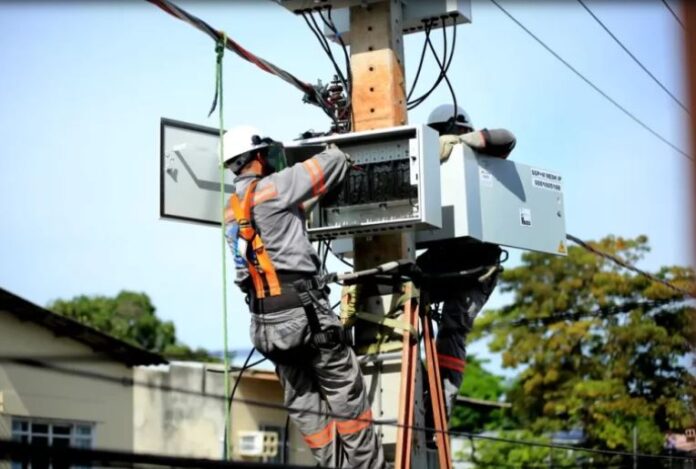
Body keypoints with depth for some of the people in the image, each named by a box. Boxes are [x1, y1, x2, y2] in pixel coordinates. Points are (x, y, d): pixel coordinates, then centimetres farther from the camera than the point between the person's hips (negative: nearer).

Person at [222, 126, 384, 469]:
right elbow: (334, 163, 0)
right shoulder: (272, 187, -7)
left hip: (264, 319, 8)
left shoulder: (230, 210, 15)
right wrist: (336, 152, 20)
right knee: (345, 391, 2)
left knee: (303, 401, 11)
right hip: (301, 308, -8)